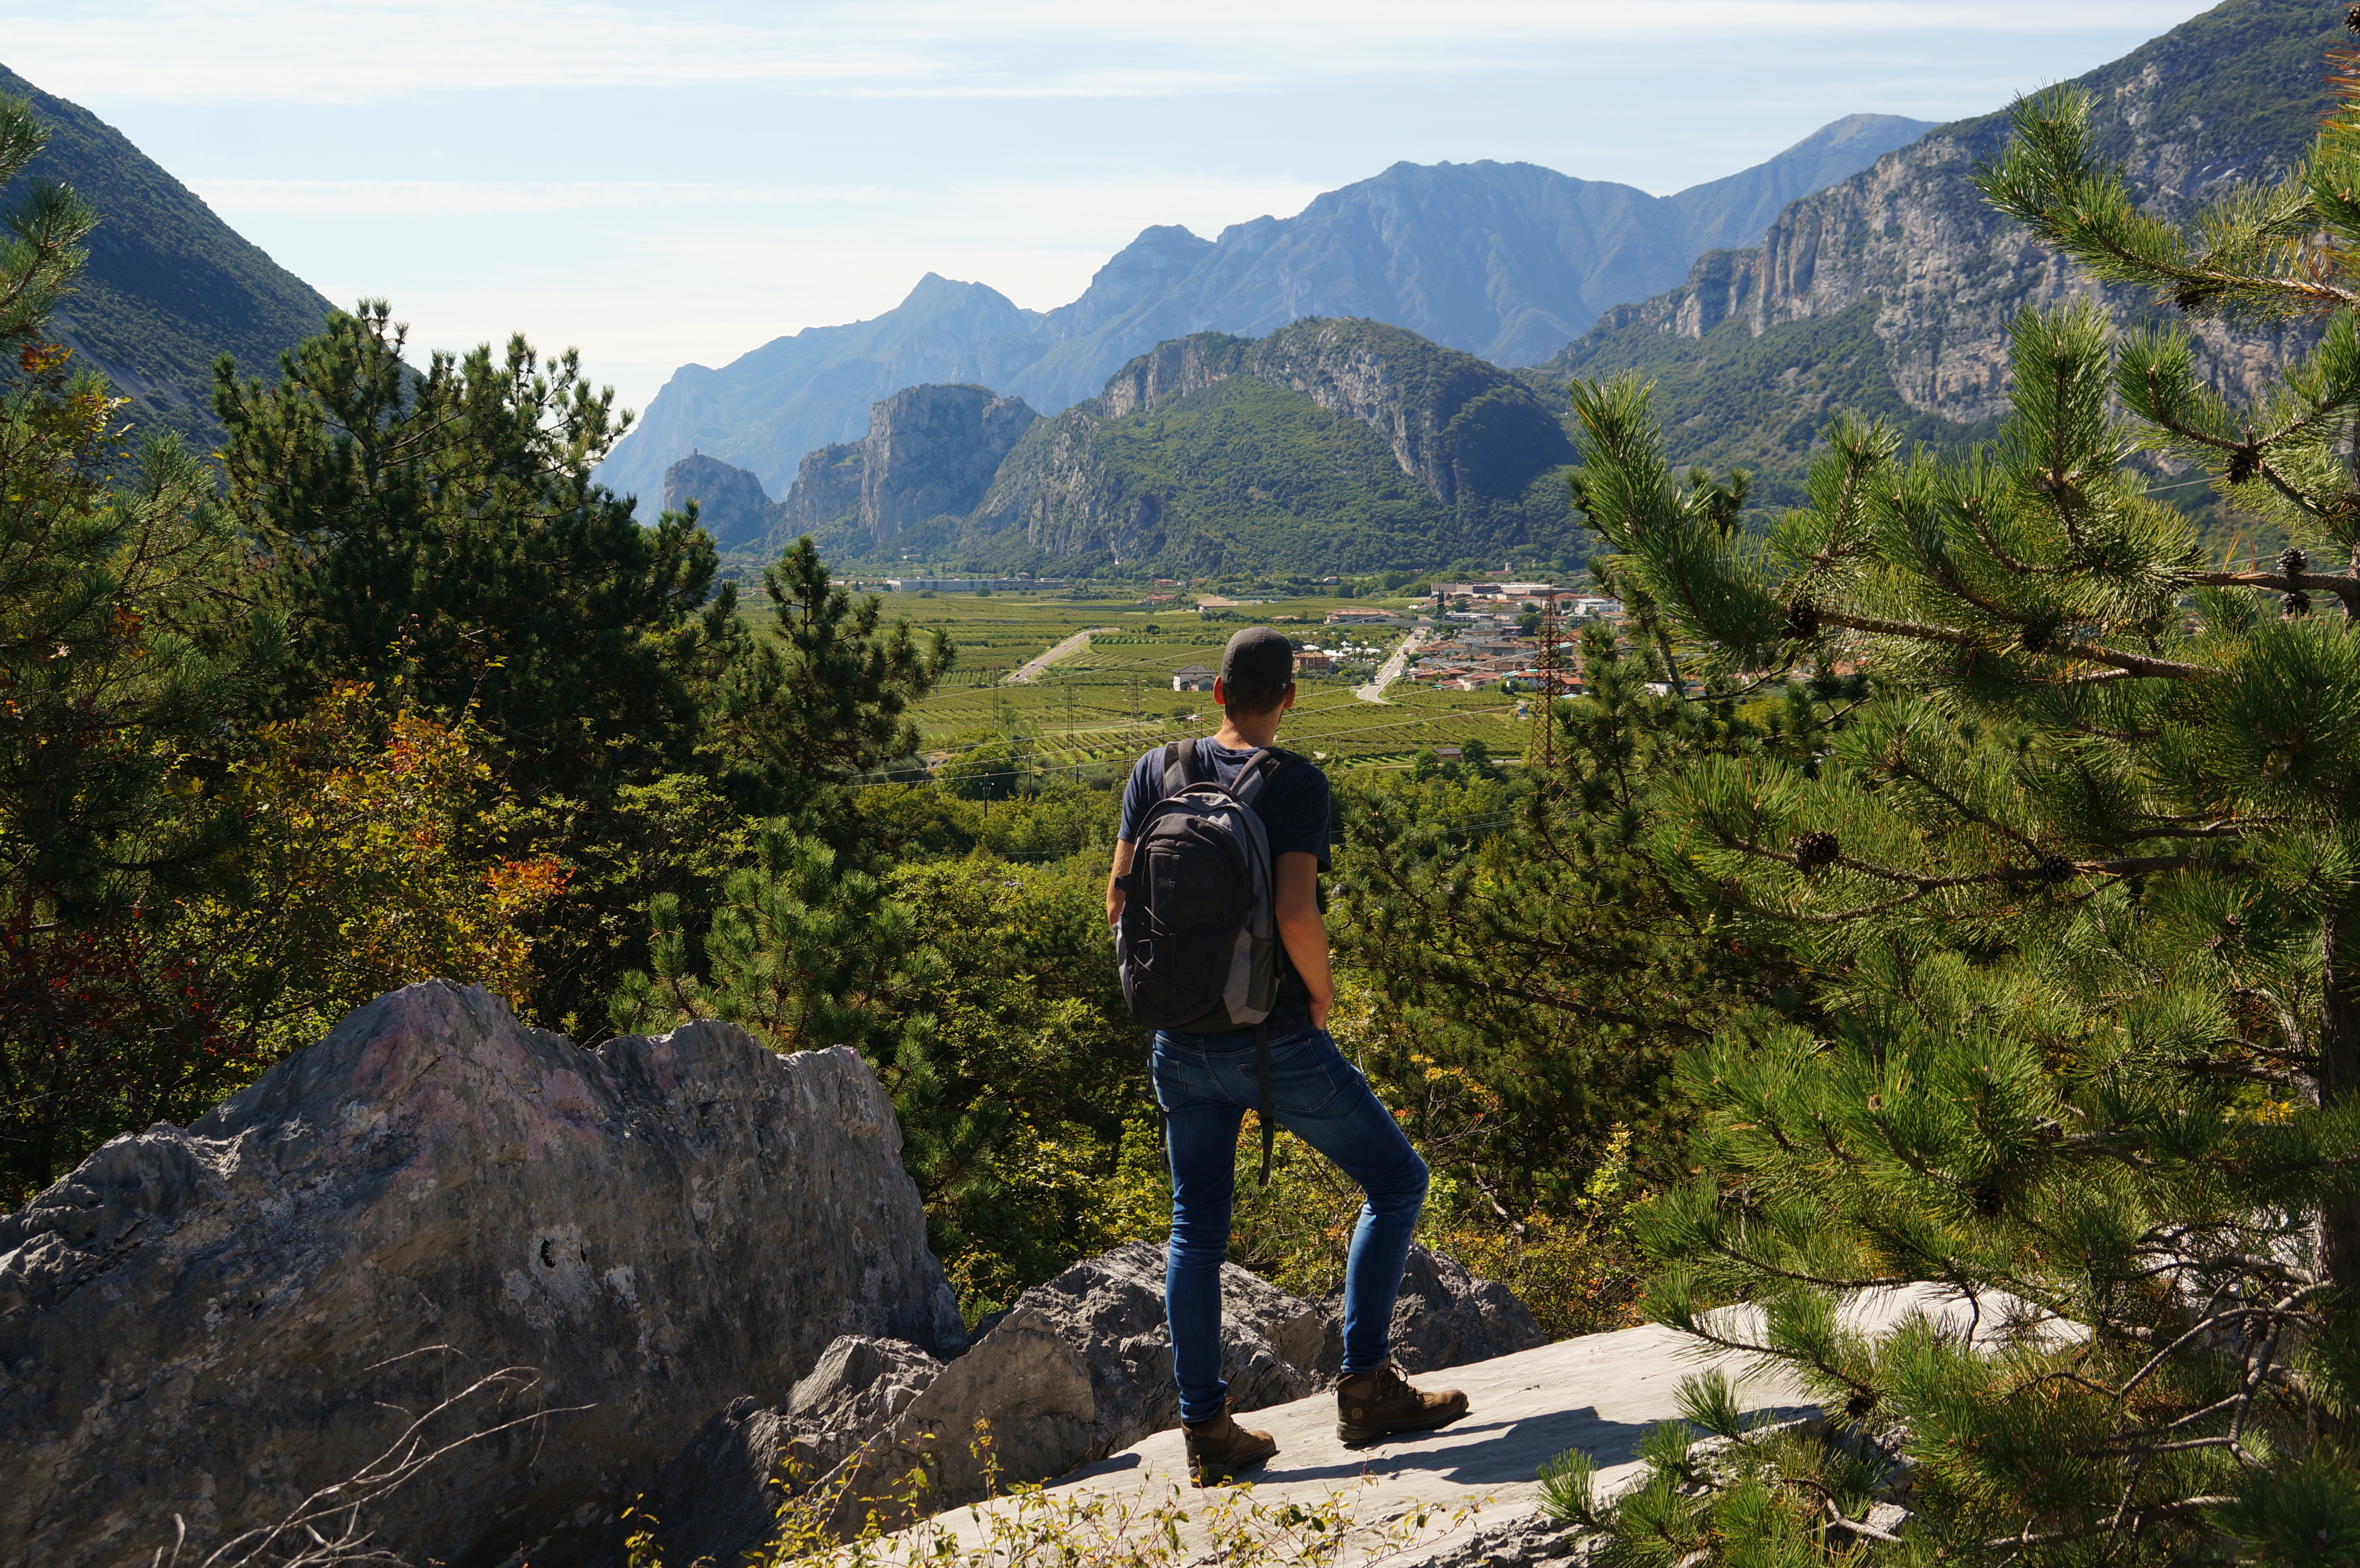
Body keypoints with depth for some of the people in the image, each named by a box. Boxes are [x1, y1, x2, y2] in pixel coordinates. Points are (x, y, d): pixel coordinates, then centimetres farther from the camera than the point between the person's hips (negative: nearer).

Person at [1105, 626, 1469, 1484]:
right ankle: (1365, 1387, 8)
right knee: (1397, 1180, 12)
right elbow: (1297, 915, -23)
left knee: (1197, 1229, 15)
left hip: (1181, 1042, 5)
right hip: (1277, 1040, -5)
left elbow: (1119, 902, 2)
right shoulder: (1296, 782, -13)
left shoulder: (1157, 769, 1)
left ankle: (1206, 1428, 17)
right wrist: (1322, 990, -5)